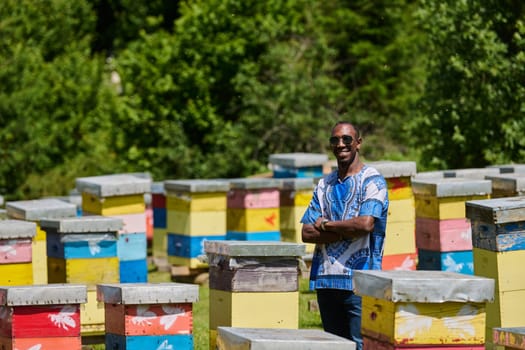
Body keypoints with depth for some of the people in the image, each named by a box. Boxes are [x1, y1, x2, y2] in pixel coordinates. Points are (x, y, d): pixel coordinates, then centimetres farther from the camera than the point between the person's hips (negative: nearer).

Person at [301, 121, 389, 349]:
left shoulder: (372, 181, -2)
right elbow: (307, 233, 7)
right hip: (326, 279, 6)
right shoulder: (325, 185, 16)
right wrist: (346, 232, -7)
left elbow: (365, 224, -17)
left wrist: (326, 225, -4)